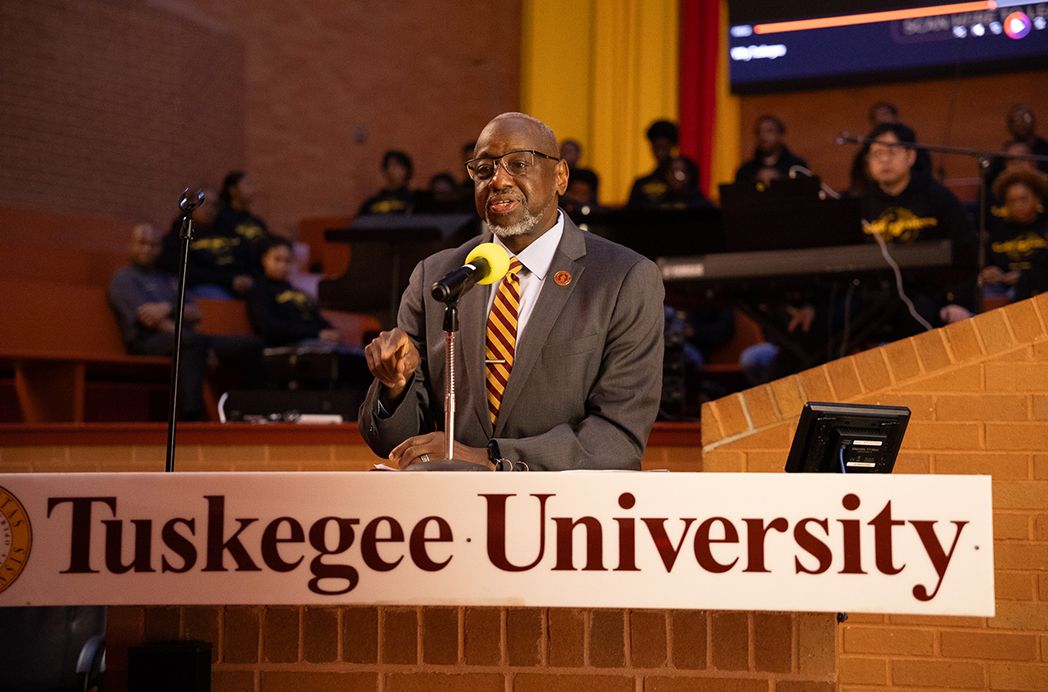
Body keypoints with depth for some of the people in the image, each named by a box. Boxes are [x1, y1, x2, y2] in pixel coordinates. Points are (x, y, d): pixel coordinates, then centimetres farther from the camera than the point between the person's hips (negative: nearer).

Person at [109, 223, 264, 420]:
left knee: (252, 344, -10)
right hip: (147, 342, -7)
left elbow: (195, 313, 11)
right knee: (194, 341, -42)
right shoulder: (123, 277, 10)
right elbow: (146, 317, -6)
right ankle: (191, 415, -51)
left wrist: (168, 308, -10)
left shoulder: (169, 280, 29)